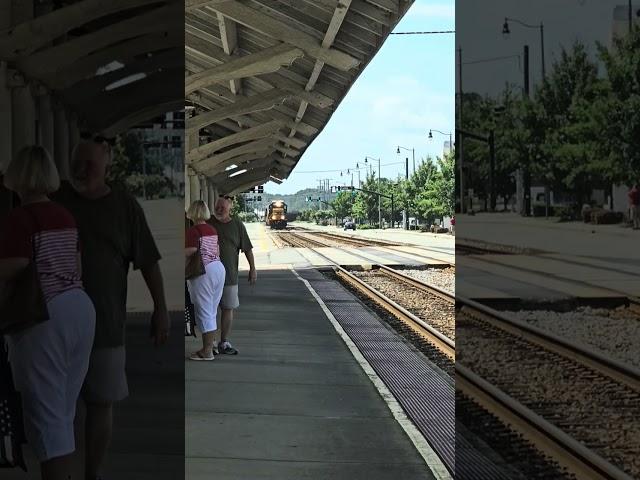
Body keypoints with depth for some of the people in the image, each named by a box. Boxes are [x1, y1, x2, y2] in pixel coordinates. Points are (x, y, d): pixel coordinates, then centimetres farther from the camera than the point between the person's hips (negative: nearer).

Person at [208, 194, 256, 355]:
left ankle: (224, 342, 16)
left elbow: (247, 248, 6)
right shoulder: (208, 223, 1)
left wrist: (252, 268, 2)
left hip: (229, 275, 1)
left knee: (228, 308, 6)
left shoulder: (237, 225, 3)